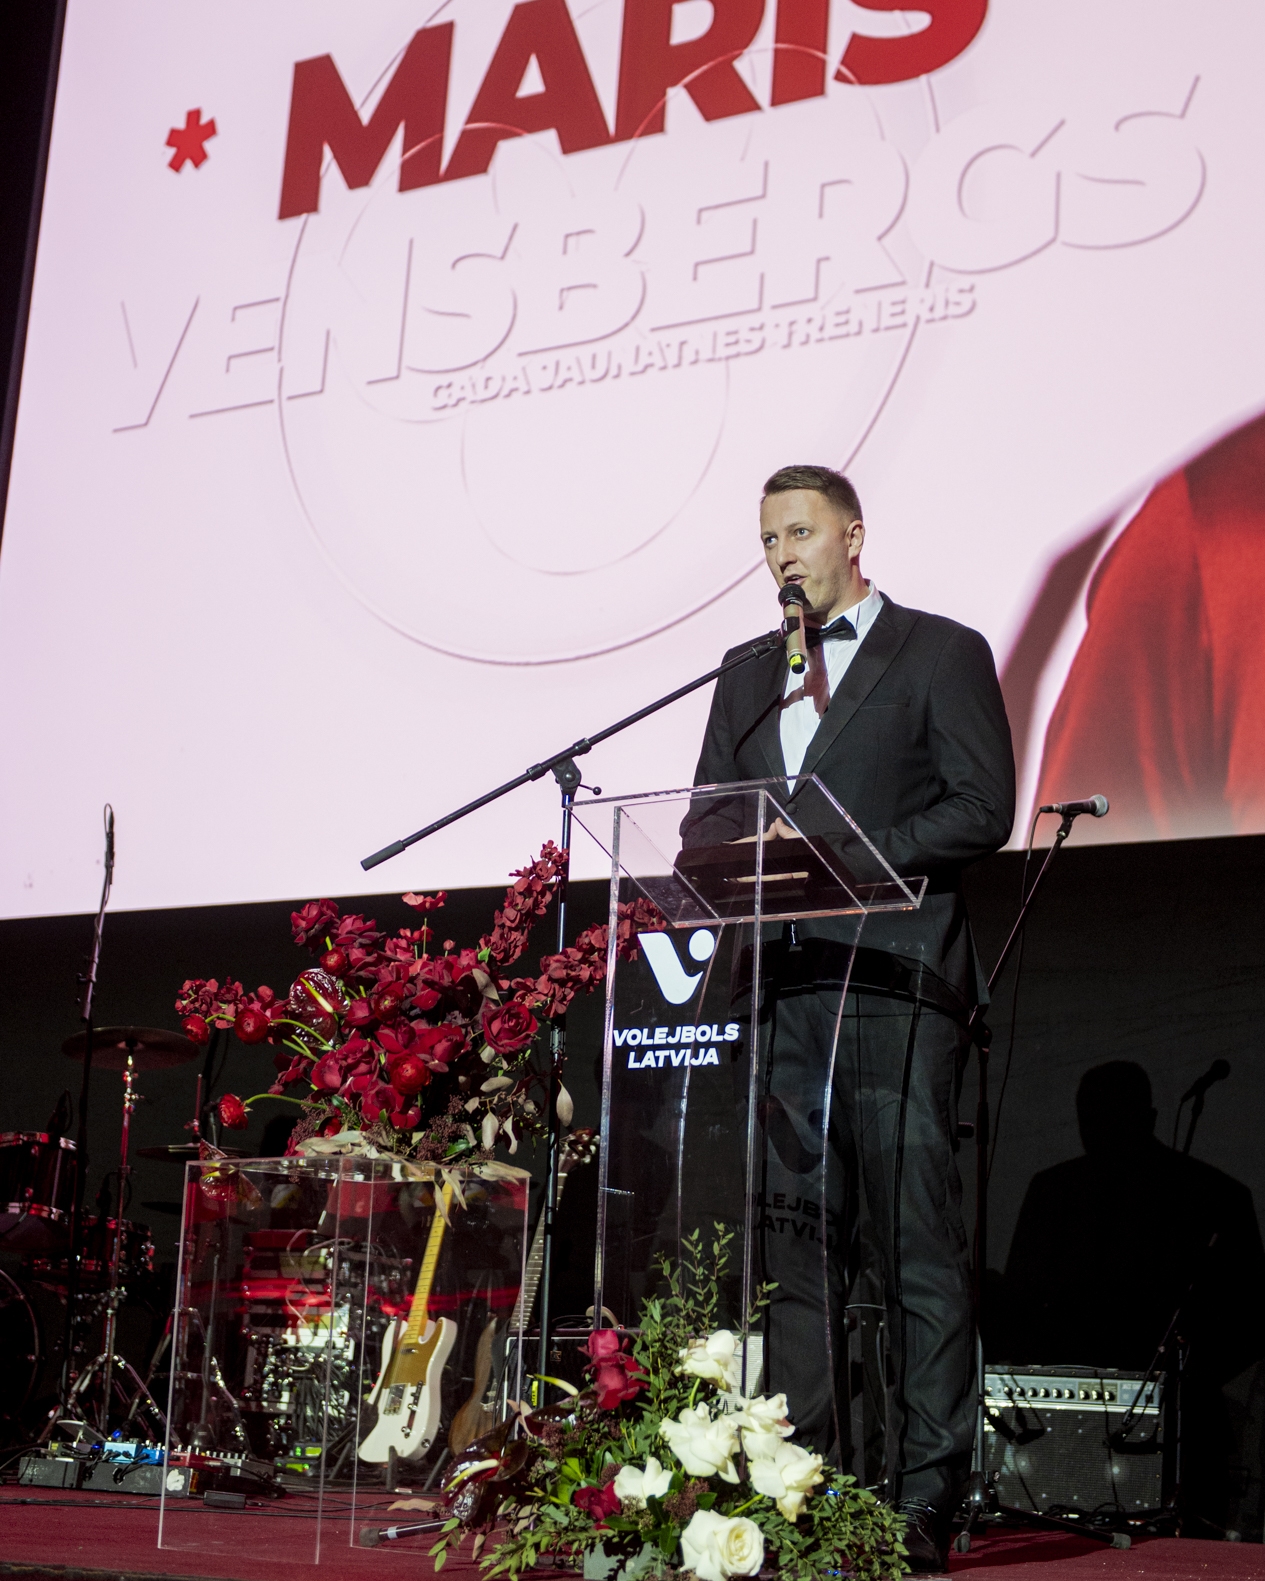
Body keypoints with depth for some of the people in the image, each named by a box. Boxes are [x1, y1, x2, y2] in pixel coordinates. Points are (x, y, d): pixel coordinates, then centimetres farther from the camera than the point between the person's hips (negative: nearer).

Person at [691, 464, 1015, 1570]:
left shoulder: (942, 654, 5)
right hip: (779, 988, 5)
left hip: (895, 985, -5)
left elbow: (983, 809, -4)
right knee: (793, 1246, 4)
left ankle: (927, 1505, 0)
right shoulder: (747, 678, 22)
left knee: (920, 1247, -4)